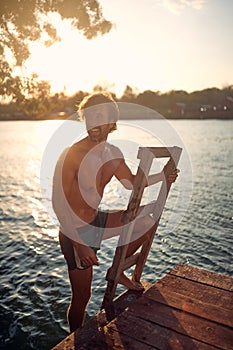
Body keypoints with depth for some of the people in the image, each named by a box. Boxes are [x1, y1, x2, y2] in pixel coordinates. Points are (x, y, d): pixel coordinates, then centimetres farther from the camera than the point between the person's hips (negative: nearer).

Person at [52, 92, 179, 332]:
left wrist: (161, 177, 11)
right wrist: (80, 245, -27)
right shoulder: (71, 155, -25)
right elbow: (59, 204, -25)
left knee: (146, 222, 12)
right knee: (82, 297, 6)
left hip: (97, 221, 7)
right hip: (76, 232, -7)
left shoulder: (113, 154, -2)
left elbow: (131, 182, 16)